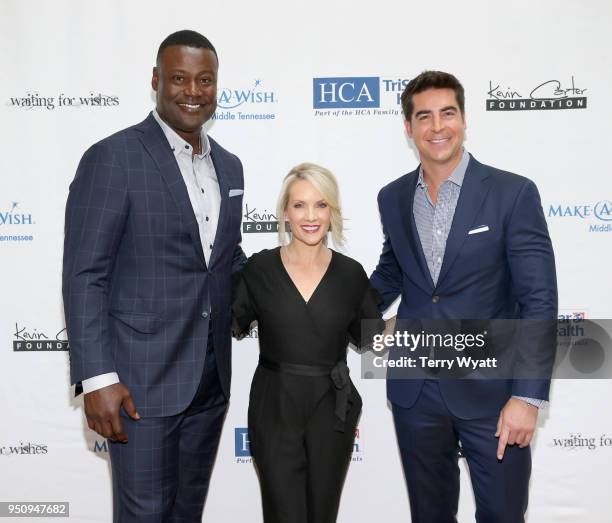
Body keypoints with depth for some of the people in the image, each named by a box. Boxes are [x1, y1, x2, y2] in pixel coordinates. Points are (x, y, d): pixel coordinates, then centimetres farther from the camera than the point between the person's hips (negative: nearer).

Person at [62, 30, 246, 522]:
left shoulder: (229, 165, 10)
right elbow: (84, 277, -13)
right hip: (142, 378, -6)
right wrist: (97, 378, -17)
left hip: (210, 377, 6)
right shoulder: (113, 158, -11)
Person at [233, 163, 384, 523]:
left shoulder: (351, 273, -2)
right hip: (274, 411, -1)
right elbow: (233, 325, 3)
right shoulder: (260, 268, -5)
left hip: (331, 411, 2)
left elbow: (372, 336, 7)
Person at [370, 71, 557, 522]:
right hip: (414, 390, 4)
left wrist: (528, 396, -16)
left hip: (490, 389, -3)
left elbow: (539, 300, -11)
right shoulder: (392, 198, 4)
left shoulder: (513, 193, -9)